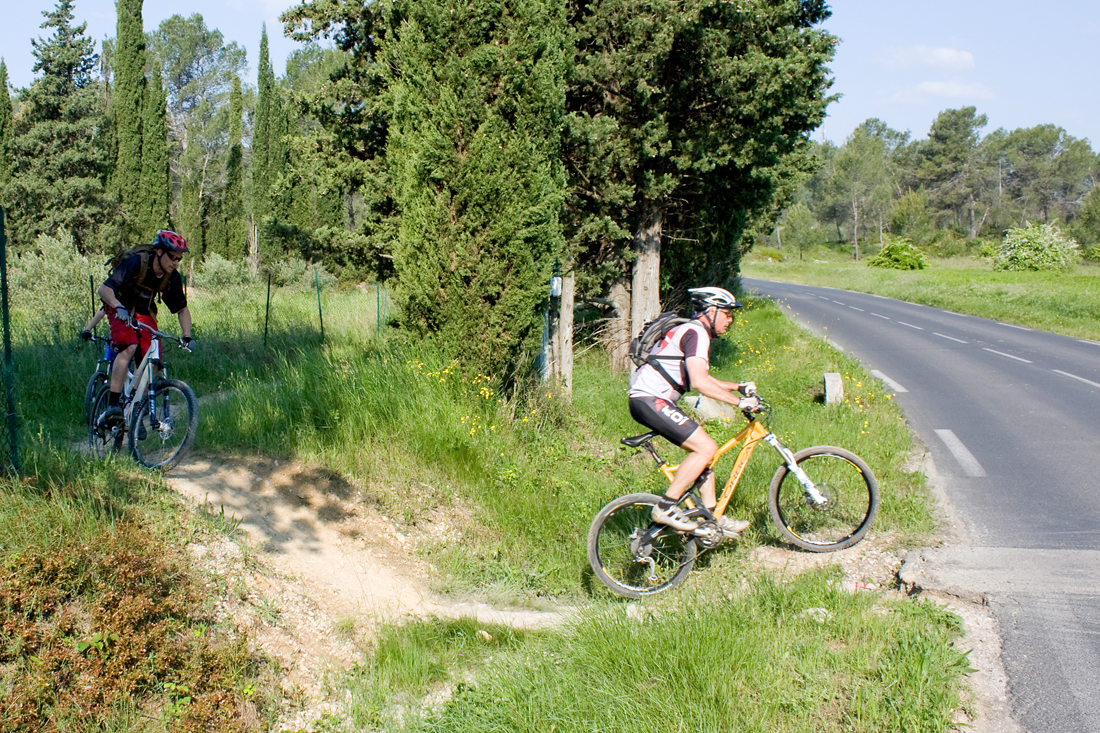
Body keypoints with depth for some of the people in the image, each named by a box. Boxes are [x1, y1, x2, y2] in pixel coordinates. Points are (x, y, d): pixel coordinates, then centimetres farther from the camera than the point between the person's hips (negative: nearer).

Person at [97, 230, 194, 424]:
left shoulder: (172, 278, -14)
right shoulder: (136, 263, -28)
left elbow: (182, 309, -1)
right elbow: (104, 289, -31)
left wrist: (187, 335, -16)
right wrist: (118, 307, -49)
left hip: (144, 313, 5)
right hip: (121, 309, -5)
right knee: (129, 348, -31)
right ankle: (113, 404, -31)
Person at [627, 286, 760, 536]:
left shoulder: (689, 332, 22)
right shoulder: (696, 333, -12)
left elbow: (703, 378, 33)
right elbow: (699, 382, -23)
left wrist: (738, 387, 28)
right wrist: (739, 402, -19)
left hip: (653, 401, 11)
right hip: (650, 400, -11)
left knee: (703, 449, 13)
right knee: (706, 448, -15)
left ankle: (712, 515, 15)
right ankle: (666, 507, -12)